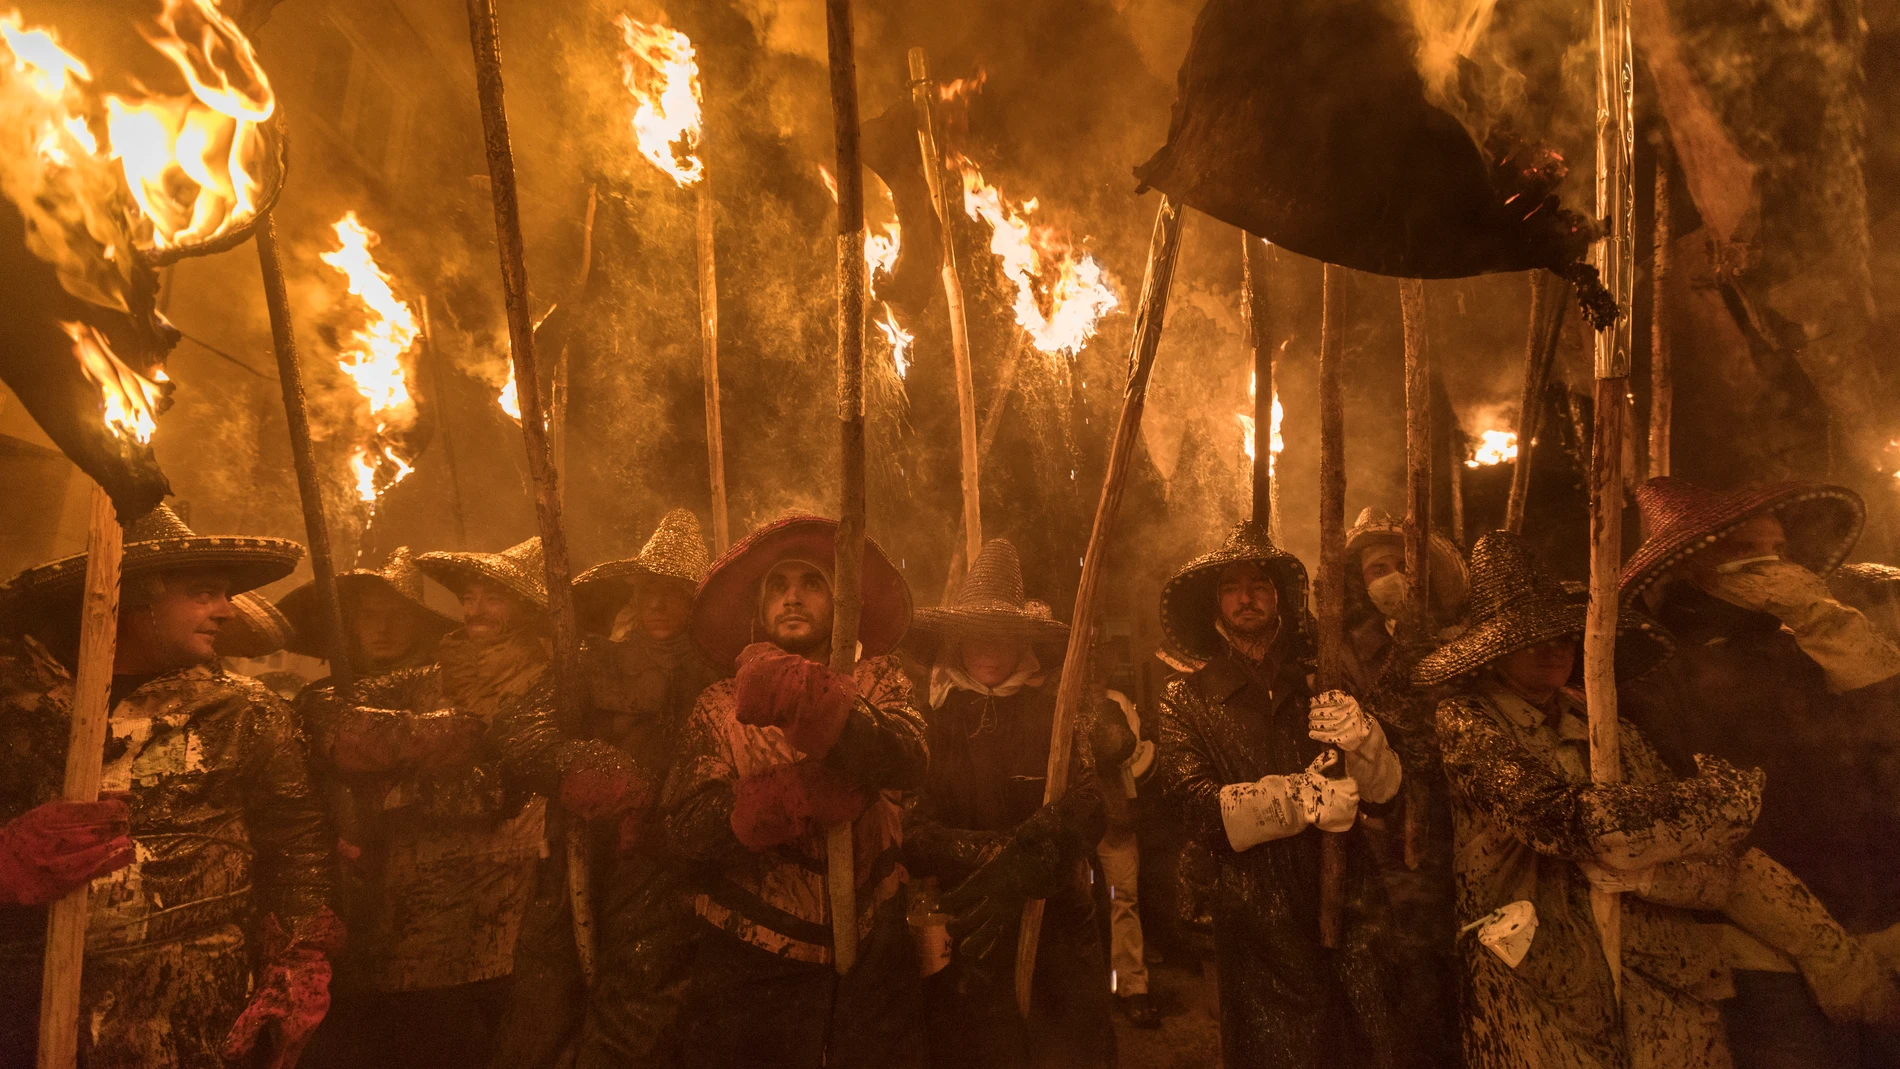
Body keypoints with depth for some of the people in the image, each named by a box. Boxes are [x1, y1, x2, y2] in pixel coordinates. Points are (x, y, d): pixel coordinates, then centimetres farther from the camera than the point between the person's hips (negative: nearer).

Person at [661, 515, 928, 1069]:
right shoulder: (720, 706, 4)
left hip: (869, 958, 0)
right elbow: (685, 827, -10)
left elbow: (907, 763, -18)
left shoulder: (876, 679, 3)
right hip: (748, 966, 0)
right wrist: (809, 791, -24)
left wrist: (802, 696, -32)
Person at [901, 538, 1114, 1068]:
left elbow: (1090, 806, -14)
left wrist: (1015, 869, -30)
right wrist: (1022, 851, -22)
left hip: (1055, 938, 1)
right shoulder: (928, 725, -2)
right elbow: (912, 835, -11)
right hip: (960, 945, 0)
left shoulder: (1060, 718, 0)